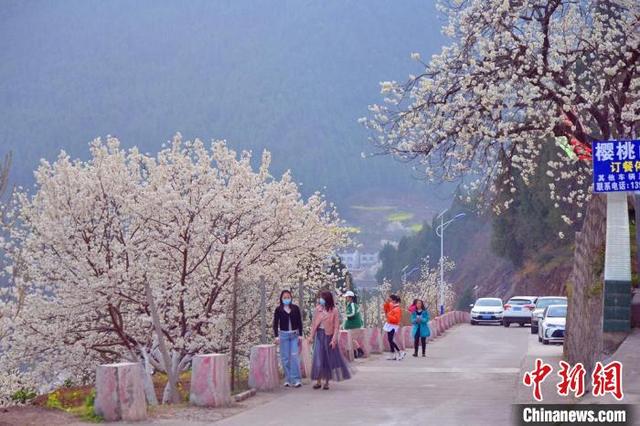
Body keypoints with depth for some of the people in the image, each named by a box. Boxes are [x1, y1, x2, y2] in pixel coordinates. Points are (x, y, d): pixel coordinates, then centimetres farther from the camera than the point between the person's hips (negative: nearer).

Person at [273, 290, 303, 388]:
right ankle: (287, 379, 11)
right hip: (283, 334, 0)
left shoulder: (295, 308, 3)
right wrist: (276, 336, -8)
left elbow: (299, 322, 6)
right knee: (285, 358, 2)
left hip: (294, 335, 0)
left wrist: (300, 335, 1)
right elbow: (275, 323, 1)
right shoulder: (278, 309, 0)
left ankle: (296, 379, -8)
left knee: (294, 356, -8)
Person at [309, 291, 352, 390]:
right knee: (318, 358, -3)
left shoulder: (334, 310, -5)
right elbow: (314, 323, 7)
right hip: (319, 335, 2)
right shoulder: (318, 309, 3)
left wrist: (334, 339, -12)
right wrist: (311, 336, 2)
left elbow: (336, 326, -6)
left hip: (329, 336, -2)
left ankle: (327, 382, 12)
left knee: (329, 358, 3)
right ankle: (318, 381, 4)